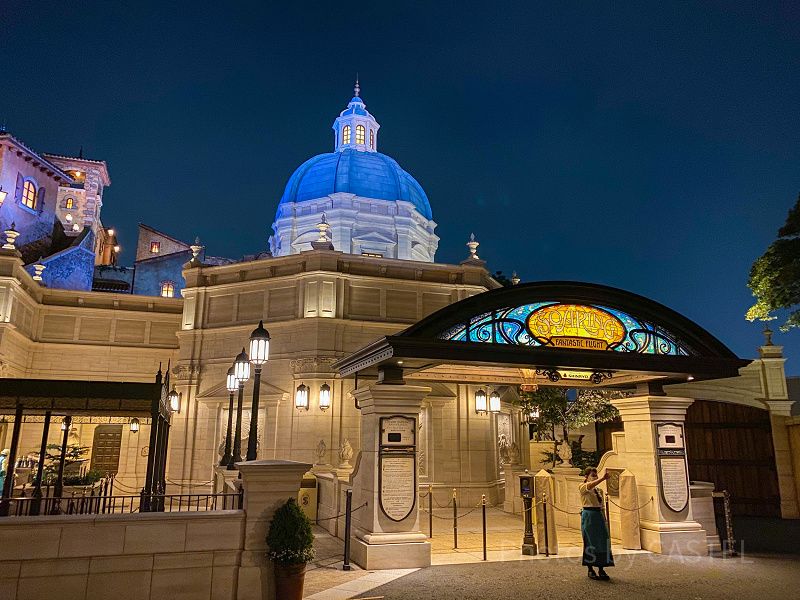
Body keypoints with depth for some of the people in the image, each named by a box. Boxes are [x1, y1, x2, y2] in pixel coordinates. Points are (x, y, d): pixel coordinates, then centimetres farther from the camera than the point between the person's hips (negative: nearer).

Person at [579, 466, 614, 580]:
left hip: (599, 515, 6)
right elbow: (590, 485, -29)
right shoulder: (583, 487, -6)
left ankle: (601, 570, 10)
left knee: (602, 542, 2)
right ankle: (590, 570, 9)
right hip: (588, 515, -6)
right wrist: (603, 478, -43)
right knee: (590, 543, -1)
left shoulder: (598, 490, 16)